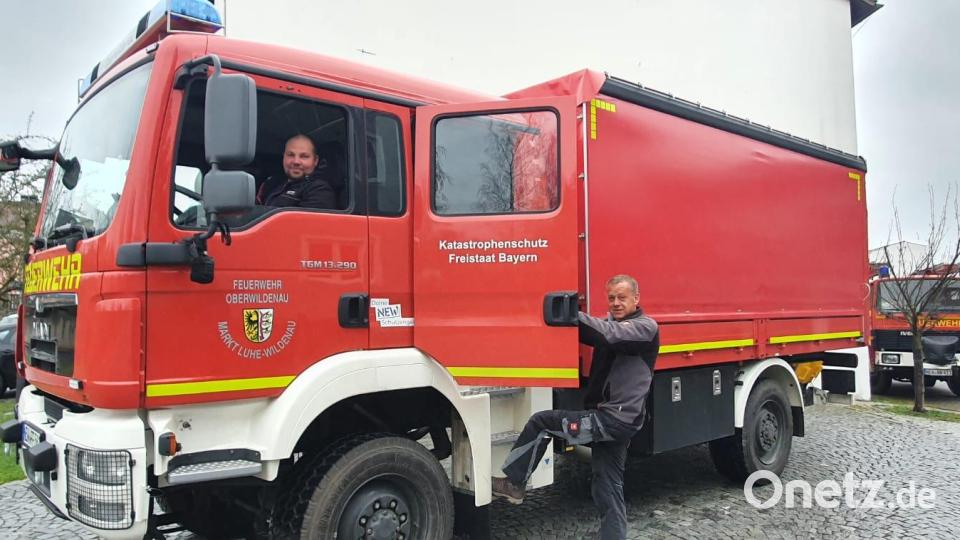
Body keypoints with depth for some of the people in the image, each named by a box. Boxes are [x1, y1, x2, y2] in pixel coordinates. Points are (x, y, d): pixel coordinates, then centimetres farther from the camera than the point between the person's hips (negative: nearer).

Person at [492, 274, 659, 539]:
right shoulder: (610, 323, 18)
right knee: (607, 487, 11)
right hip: (609, 419, 8)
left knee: (540, 422, -8)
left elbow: (609, 335, -27)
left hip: (616, 420, -8)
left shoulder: (646, 327, -9)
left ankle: (513, 484, 4)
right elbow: (585, 331, 5)